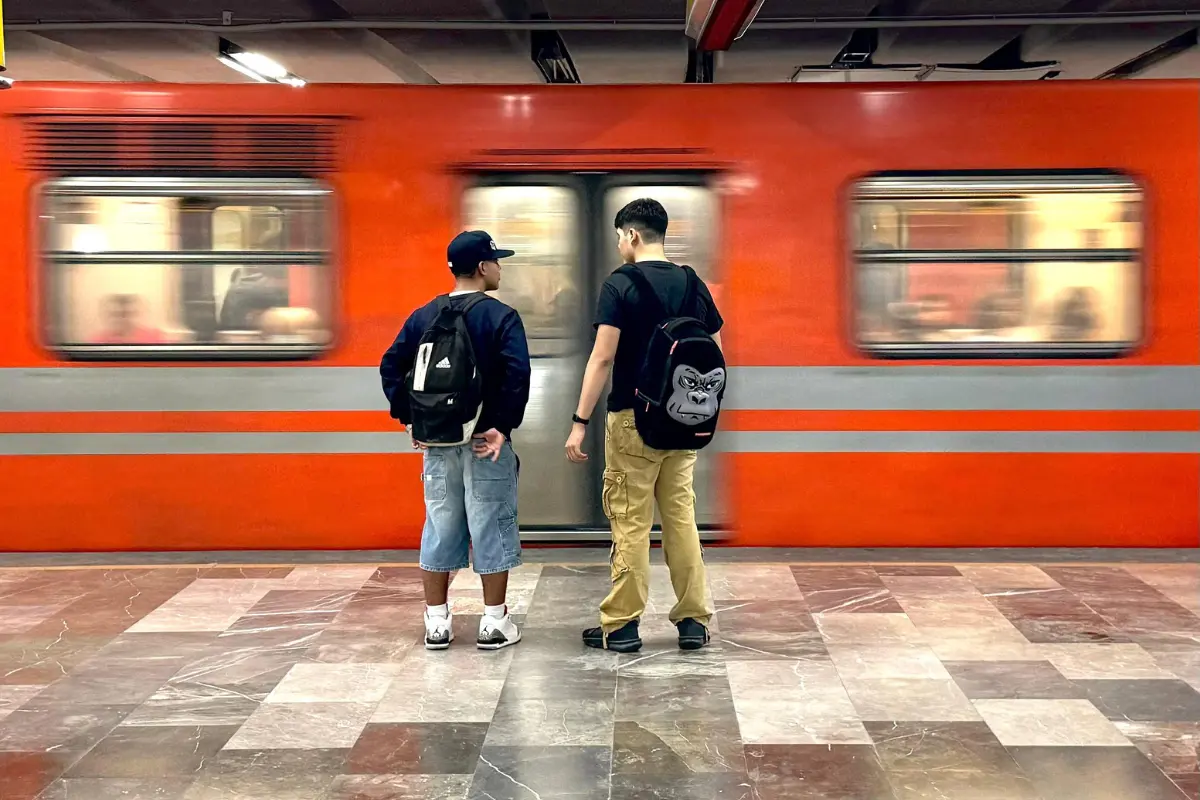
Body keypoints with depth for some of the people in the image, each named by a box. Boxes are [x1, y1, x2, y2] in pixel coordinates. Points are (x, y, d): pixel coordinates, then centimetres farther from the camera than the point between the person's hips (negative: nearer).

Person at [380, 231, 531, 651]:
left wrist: (408, 418, 7)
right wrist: (504, 425, -15)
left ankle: (437, 622, 17)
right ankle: (494, 623, 9)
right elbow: (517, 374, -20)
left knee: (440, 527, 12)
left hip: (436, 441, 5)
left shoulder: (423, 317, 7)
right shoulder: (500, 317, -8)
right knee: (491, 527, 4)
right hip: (484, 441, -4)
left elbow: (391, 367, 4)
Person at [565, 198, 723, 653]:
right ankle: (693, 620, 13)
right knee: (681, 517, 11)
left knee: (630, 522, 1)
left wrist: (580, 422, -13)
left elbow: (602, 358, -15)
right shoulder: (693, 285, 6)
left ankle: (621, 626, 6)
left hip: (633, 420, -5)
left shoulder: (620, 285, -9)